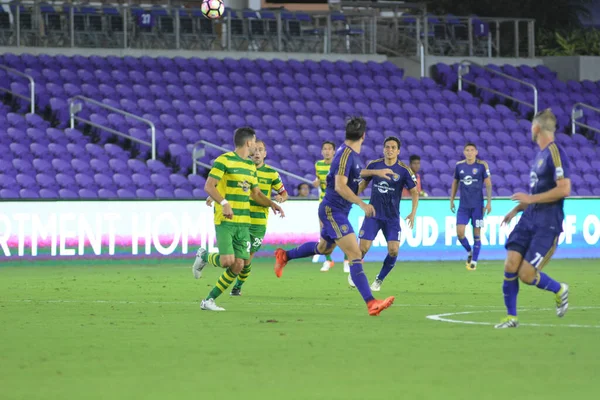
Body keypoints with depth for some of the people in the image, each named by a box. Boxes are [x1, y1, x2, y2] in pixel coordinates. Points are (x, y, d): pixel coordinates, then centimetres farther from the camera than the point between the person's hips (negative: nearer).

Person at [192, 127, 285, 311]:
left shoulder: (251, 166, 16)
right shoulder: (224, 160, -8)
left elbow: (256, 194, 24)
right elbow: (208, 186, -15)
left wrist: (271, 203, 7)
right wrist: (224, 203, -30)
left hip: (244, 222, 7)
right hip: (225, 220, -7)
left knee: (238, 266, -2)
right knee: (227, 261, -19)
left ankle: (209, 300, 8)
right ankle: (204, 256, 15)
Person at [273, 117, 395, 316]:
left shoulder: (351, 154, 8)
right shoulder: (346, 154, -20)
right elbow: (340, 186, -28)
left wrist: (376, 172, 30)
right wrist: (362, 204, -32)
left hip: (336, 212, 10)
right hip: (333, 211, -10)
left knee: (324, 248, 31)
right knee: (355, 255, -16)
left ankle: (284, 255, 48)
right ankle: (371, 303, -23)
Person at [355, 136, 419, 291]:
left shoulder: (404, 170, -8)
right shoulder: (373, 165, -2)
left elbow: (414, 192, -4)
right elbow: (363, 183, 14)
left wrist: (413, 213, -17)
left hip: (392, 217, -1)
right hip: (373, 214, 1)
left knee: (393, 250, -13)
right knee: (363, 248, -8)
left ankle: (379, 280, 10)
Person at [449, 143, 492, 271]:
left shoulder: (482, 165, -4)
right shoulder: (459, 166, 5)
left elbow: (488, 184, -3)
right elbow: (455, 183, 16)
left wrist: (489, 202, -8)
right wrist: (451, 200, 14)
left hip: (477, 205, -2)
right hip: (463, 206, 2)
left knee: (476, 233, 0)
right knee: (460, 232, -7)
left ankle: (474, 262, 10)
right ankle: (469, 251, 20)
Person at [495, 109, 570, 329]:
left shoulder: (555, 153, -14)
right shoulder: (540, 154, 14)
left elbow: (564, 189, -23)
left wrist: (531, 199, -18)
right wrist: (517, 209, 18)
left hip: (548, 223, -8)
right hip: (529, 218, 8)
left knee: (526, 274, -11)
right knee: (510, 265, -5)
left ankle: (559, 290, 18)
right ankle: (511, 317, 6)